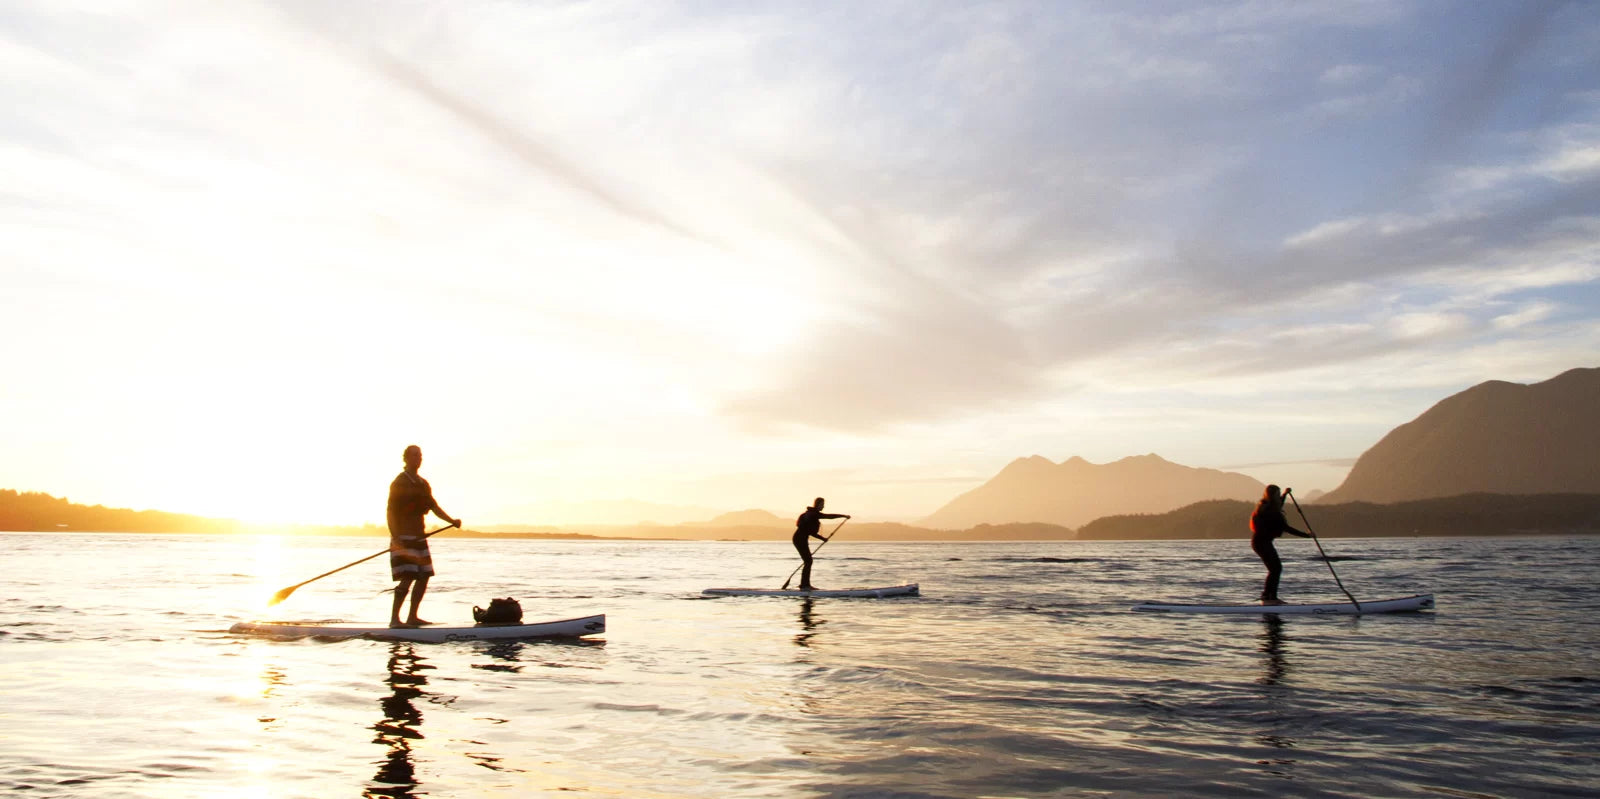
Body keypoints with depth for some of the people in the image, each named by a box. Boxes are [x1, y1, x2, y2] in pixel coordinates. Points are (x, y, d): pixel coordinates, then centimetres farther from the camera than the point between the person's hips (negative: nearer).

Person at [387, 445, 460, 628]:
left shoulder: (423, 484, 16)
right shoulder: (399, 484, -8)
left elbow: (434, 507, 18)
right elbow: (391, 511, -13)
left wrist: (451, 521, 3)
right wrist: (395, 538, -23)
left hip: (419, 537, 8)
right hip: (403, 538, -8)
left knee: (423, 577, 7)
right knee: (407, 578, -15)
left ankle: (412, 617, 14)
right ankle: (394, 618, -8)